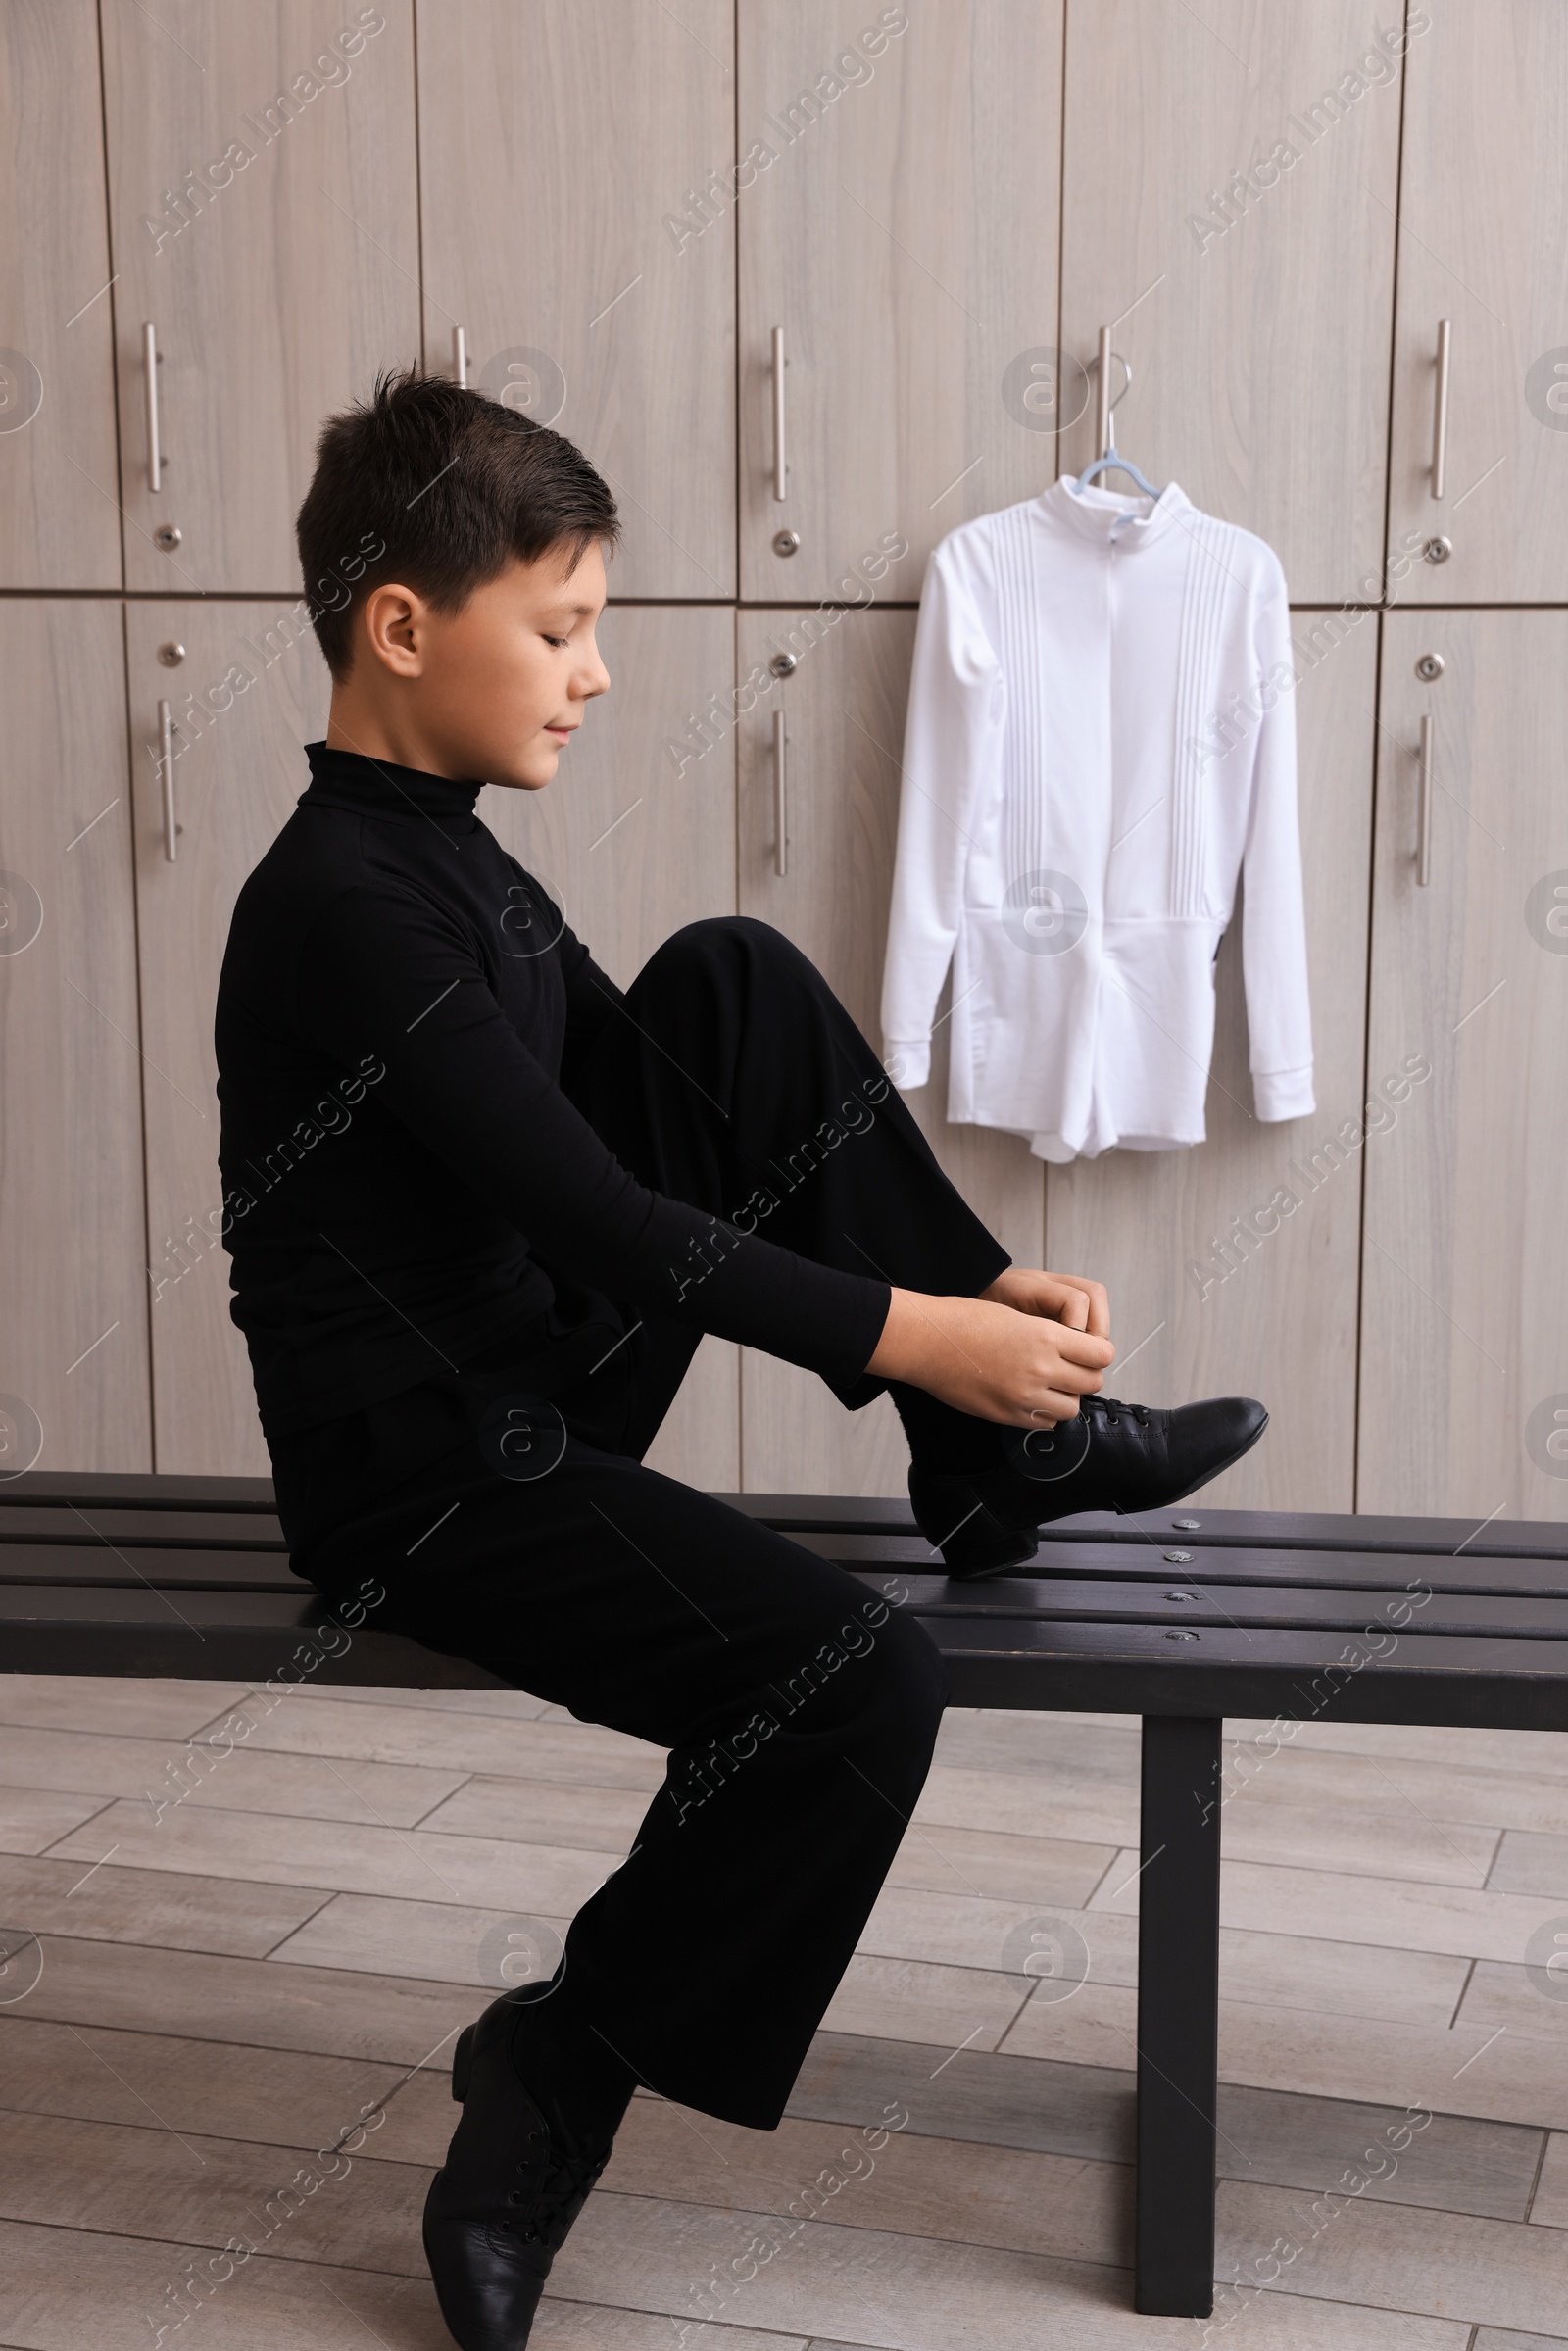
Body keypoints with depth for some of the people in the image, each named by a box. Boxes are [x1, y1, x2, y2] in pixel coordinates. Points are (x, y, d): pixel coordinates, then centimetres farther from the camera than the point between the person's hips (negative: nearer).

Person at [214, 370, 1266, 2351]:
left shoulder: (452, 862, 11)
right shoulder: (345, 906, -20)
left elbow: (659, 1136, 11)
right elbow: (589, 1216, -24)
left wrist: (974, 1283, 2)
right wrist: (906, 1331, -20)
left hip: (542, 1386, 9)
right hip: (428, 1473, -9)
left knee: (738, 985, 1)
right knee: (855, 1680, -26)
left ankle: (1012, 1459, 2)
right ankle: (558, 2076, -3)